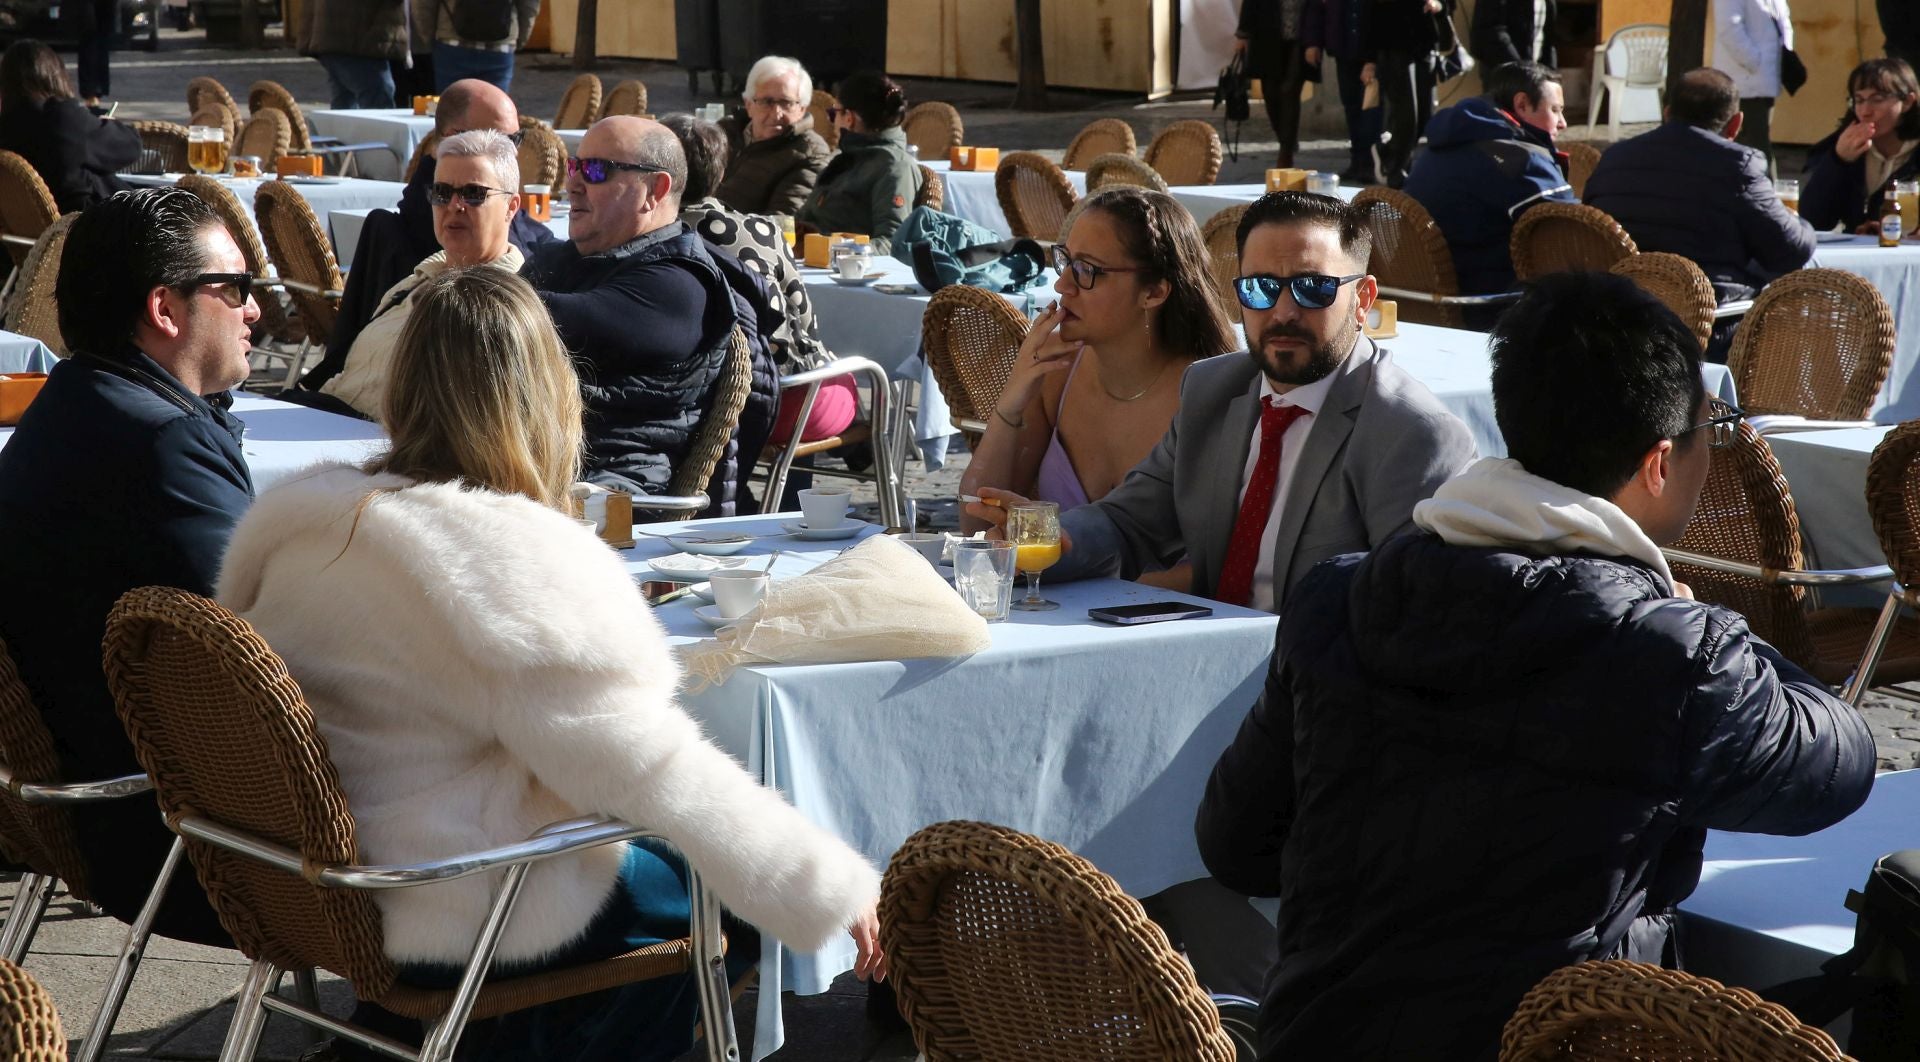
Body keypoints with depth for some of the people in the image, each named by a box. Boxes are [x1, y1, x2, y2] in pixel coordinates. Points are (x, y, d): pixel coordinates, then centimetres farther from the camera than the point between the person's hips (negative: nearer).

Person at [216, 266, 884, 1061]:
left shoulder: (300, 523, 0)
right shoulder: (525, 563, -23)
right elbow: (653, 771, -24)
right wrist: (837, 890, -18)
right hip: (461, 921, -8)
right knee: (744, 902, 13)